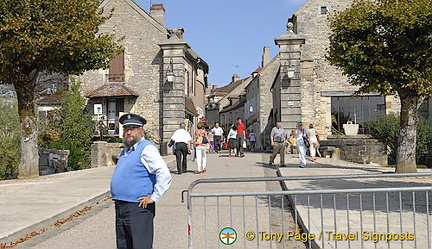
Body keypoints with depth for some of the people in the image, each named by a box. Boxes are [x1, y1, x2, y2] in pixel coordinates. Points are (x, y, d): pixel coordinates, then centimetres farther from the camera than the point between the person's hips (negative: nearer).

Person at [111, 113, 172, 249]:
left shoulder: (147, 149, -12)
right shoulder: (126, 150, 16)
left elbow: (164, 175, -23)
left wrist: (153, 197, -20)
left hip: (138, 208, -9)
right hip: (121, 208, 9)